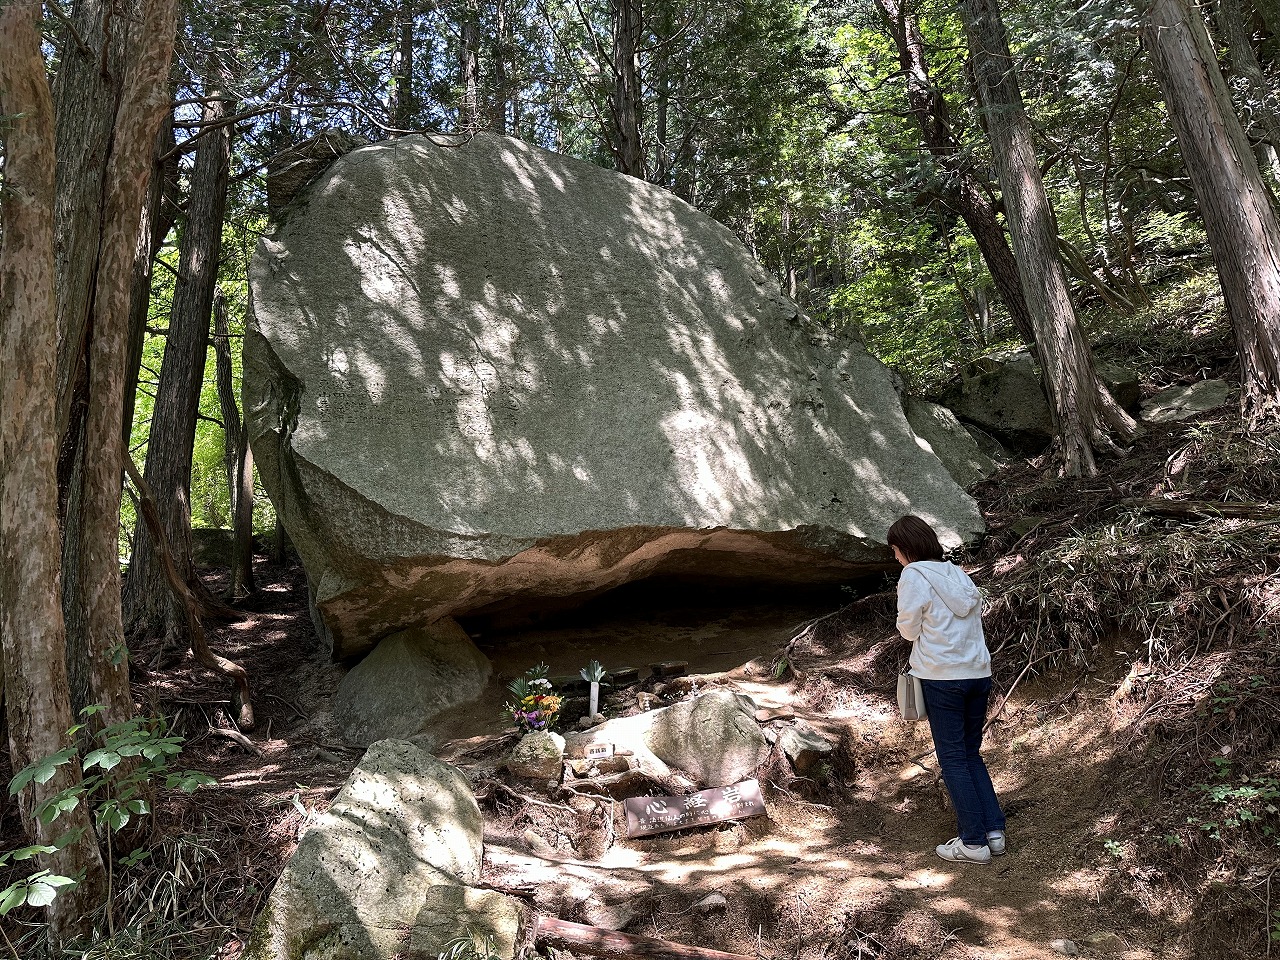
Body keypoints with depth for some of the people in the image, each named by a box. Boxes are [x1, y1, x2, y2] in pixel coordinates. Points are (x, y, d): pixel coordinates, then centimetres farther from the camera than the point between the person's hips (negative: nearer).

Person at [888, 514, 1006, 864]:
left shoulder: (914, 576, -7)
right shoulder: (959, 574, 14)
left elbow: (908, 629, -5)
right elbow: (974, 618, 14)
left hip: (942, 677, -7)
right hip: (979, 674, 7)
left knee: (953, 759, 2)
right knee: (971, 754, 17)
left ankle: (974, 842, 3)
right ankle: (994, 831, 14)